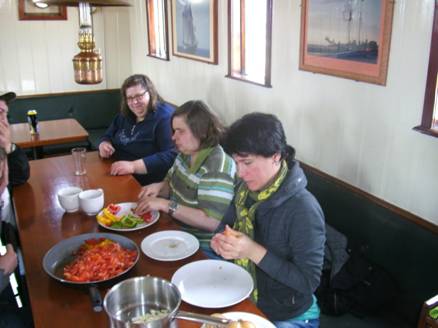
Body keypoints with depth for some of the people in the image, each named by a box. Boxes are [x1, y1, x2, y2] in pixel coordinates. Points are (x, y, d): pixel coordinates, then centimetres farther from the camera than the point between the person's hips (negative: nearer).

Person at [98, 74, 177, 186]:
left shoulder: (165, 117, -13)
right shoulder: (125, 115, 11)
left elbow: (171, 156, -24)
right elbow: (108, 136, 24)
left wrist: (133, 166, -31)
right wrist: (104, 144, -1)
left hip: (144, 185, -7)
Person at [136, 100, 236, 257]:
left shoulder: (216, 168, -23)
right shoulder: (186, 154, 2)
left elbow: (213, 222, -29)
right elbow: (172, 185, 18)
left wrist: (165, 205, -27)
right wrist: (159, 186, -6)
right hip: (177, 229, 8)